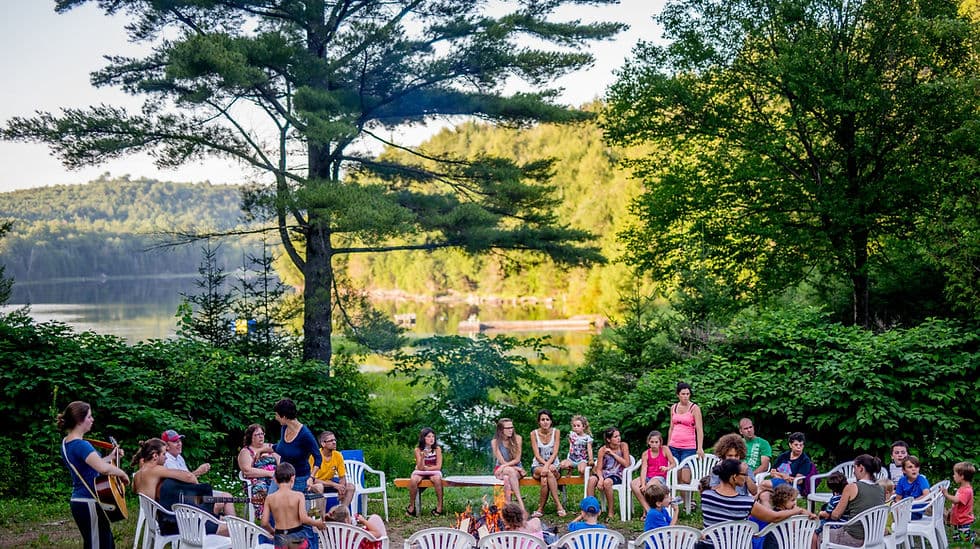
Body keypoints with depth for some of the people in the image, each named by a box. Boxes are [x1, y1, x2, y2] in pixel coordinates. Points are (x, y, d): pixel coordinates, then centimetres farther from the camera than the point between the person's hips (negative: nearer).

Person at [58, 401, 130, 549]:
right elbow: (103, 468, -35)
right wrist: (123, 474, -18)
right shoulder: (80, 445, -21)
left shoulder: (67, 442, 10)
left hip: (80, 501, 10)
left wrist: (110, 457, 17)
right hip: (89, 503, -10)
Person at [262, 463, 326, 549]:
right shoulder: (298, 496, -10)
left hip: (280, 538, 2)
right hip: (297, 536, -2)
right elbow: (304, 519, -17)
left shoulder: (270, 498, -2)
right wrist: (317, 523, 2)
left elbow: (264, 523, -4)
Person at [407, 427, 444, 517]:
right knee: (413, 480, -31)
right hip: (421, 473, 1)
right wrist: (422, 457, -30)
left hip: (434, 472, -1)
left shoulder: (437, 449, -8)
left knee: (437, 479, -35)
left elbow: (438, 466, -10)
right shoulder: (418, 450, -7)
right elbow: (420, 468, -14)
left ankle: (439, 506, -24)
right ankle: (411, 506, -15)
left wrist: (426, 468, -10)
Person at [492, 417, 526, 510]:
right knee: (511, 470, -36)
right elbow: (502, 461, -8)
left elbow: (517, 459, -5)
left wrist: (505, 465, -19)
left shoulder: (517, 438, -3)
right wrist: (517, 468, -15)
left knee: (507, 479, -34)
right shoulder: (495, 442, -6)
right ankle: (520, 503, -42)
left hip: (516, 469, 1)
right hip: (500, 471, -1)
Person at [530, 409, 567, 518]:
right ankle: (558, 505, -35)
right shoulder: (534, 433, -2)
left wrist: (547, 465, -26)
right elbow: (537, 455, -8)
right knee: (549, 473, -36)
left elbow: (555, 453, -9)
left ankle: (540, 508, -29)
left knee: (544, 479, -35)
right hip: (537, 466, 0)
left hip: (553, 466, 0)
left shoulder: (556, 432, -1)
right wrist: (546, 465, -25)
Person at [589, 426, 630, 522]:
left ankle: (610, 511, -21)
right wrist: (600, 478, -23)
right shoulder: (602, 450, 0)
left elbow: (626, 464, -10)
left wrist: (613, 454, -13)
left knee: (607, 482, -36)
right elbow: (599, 469, -1)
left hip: (618, 474, -2)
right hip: (605, 473, 2)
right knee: (592, 479, -31)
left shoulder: (623, 446, -3)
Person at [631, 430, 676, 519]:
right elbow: (644, 469, -6)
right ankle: (648, 509, -25)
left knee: (650, 485, -38)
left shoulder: (665, 450, 0)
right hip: (648, 477, 3)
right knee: (633, 484, -28)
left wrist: (667, 468, -23)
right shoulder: (646, 454, 3)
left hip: (660, 477, -3)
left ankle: (645, 511, -18)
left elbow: (674, 463, 1)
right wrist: (643, 484, -20)